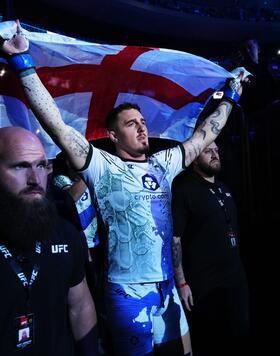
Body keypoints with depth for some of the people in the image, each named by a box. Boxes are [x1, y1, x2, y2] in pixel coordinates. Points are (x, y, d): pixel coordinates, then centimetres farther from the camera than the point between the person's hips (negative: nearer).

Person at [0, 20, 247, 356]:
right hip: (129, 292, -5)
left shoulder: (163, 163, 7)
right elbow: (57, 127, -20)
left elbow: (203, 135, 16)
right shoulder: (104, 168, -10)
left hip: (169, 287, 6)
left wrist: (230, 96, 23)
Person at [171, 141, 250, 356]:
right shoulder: (184, 189, -13)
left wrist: (238, 269, 13)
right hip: (203, 286, -7)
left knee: (239, 336, 18)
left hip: (236, 280, 7)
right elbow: (174, 239, -17)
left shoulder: (223, 189, 11)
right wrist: (182, 282, -19)